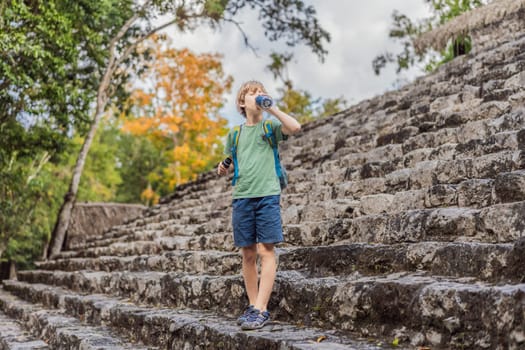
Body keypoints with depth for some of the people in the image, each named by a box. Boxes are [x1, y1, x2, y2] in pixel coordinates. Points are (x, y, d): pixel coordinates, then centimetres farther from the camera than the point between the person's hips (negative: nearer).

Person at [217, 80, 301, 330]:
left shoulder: (270, 126, 5)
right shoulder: (235, 133, 14)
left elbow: (295, 127, -15)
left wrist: (271, 107, -14)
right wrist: (223, 169, 1)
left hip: (267, 195, -3)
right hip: (242, 197, 4)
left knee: (266, 251, -7)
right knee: (248, 253, 7)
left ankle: (261, 310, -6)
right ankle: (253, 305, 16)